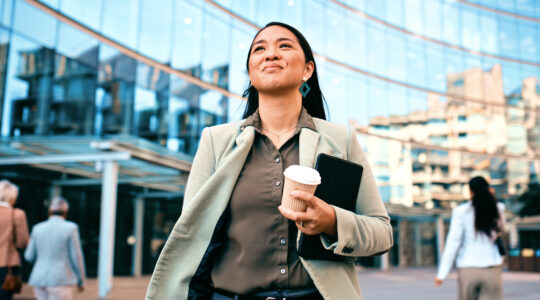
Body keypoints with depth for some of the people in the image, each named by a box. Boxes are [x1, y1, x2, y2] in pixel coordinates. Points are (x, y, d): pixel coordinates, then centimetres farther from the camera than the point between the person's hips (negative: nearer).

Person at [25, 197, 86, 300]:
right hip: (60, 280, -5)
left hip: (39, 279, 5)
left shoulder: (38, 228, 4)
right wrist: (81, 281, 3)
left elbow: (29, 257, 9)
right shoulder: (70, 228, -7)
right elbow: (76, 256, -7)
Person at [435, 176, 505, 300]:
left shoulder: (461, 211, -5)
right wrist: (492, 198, 12)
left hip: (468, 268, -1)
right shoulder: (498, 209, 2)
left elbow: (453, 243, -8)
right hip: (492, 269, 1)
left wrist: (442, 273, -4)